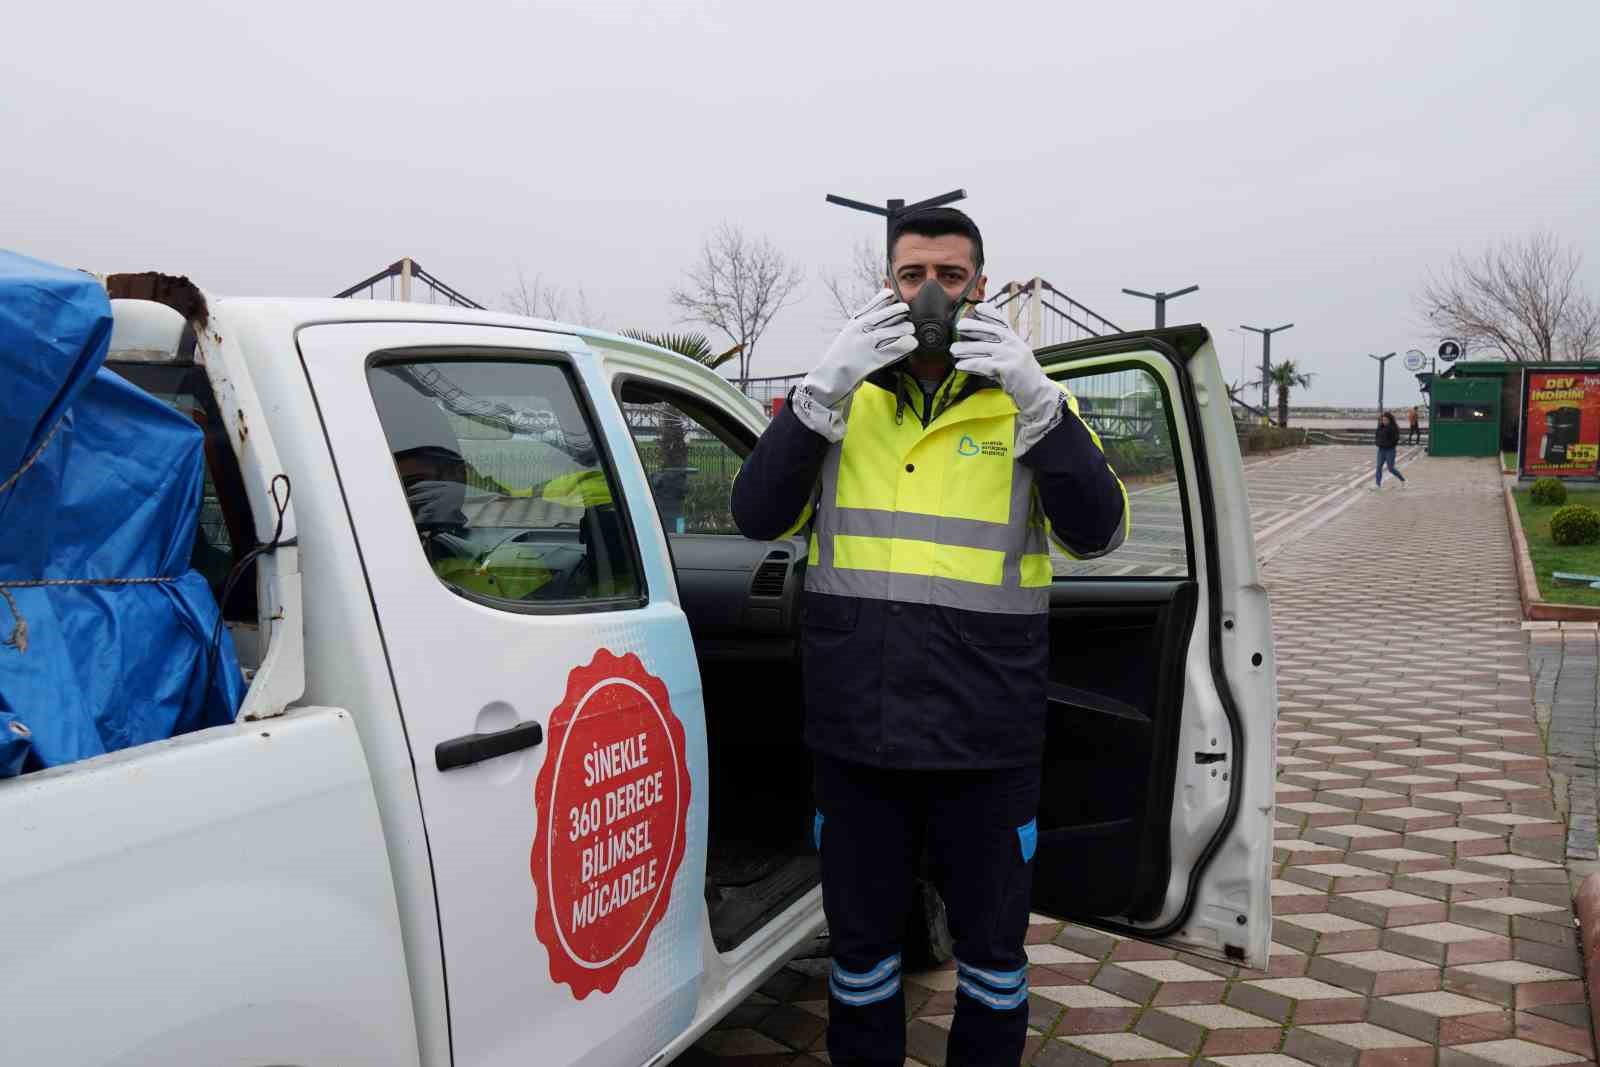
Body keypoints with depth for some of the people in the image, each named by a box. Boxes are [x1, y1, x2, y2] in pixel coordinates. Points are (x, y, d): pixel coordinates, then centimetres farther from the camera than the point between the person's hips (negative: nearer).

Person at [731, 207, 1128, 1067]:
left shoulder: (1029, 403, 3)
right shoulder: (844, 399, 6)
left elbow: (1096, 533, -9)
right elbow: (756, 517, -6)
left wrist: (1035, 400, -20)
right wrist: (823, 389, -17)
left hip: (984, 736, -1)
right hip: (855, 733, 1)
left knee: (990, 945, 18)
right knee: (860, 944, 18)